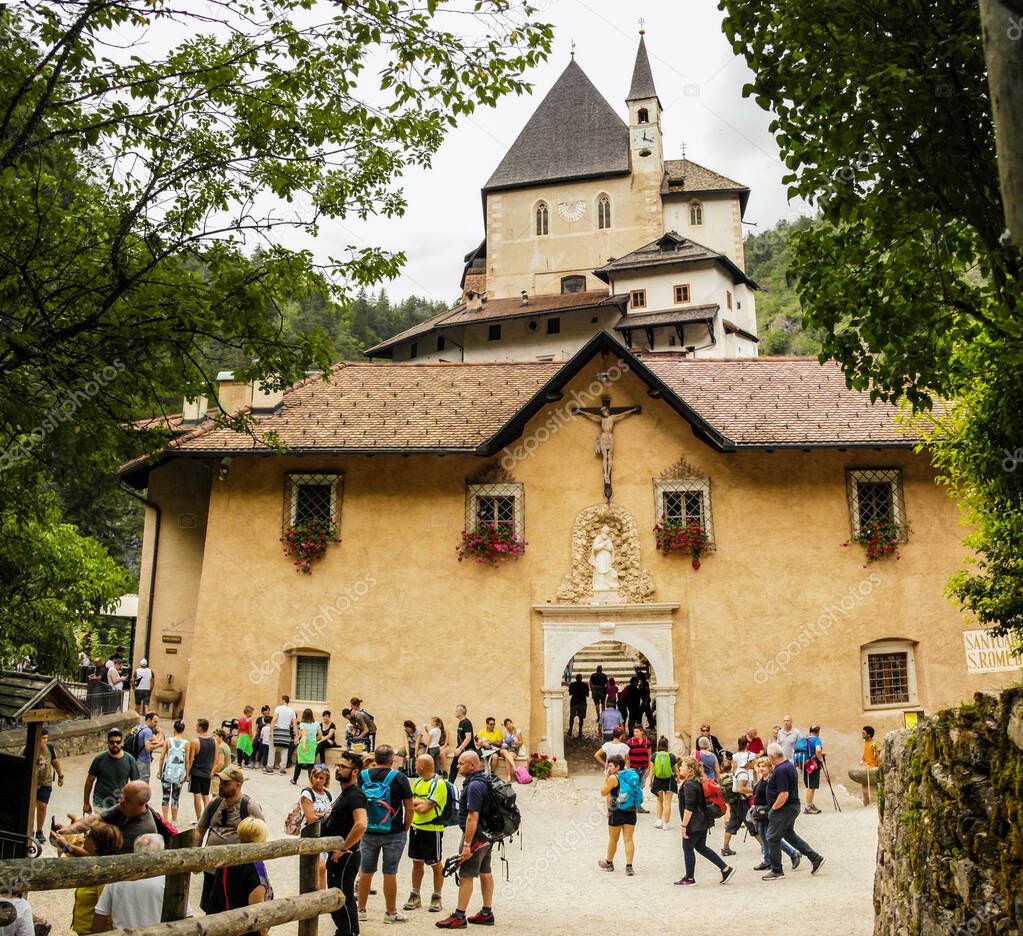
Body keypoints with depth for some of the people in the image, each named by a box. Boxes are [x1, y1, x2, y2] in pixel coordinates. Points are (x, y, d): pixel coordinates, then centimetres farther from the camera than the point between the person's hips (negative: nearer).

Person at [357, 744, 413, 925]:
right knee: (390, 873, 4)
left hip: (368, 833, 3)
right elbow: (409, 808, -7)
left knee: (366, 871, 13)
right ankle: (391, 913, 13)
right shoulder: (399, 778, -9)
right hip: (394, 833, -3)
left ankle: (361, 910, 22)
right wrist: (405, 829, 5)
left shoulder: (362, 776, -2)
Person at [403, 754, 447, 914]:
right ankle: (415, 897, 24)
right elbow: (409, 802, 5)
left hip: (432, 829, -7)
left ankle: (436, 898, 15)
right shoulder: (417, 782, 11)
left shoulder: (438, 783, -15)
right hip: (415, 827, 7)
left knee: (436, 865, 4)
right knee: (417, 863, 14)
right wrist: (421, 803, -12)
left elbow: (425, 808, -20)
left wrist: (415, 803, -5)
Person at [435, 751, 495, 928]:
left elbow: (473, 817, -25)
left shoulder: (474, 785, -21)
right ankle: (487, 913, 22)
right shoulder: (484, 780, 12)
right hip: (487, 834, 10)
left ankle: (459, 916, 0)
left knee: (466, 875, -5)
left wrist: (467, 844, -24)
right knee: (485, 872, 14)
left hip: (476, 835, -10)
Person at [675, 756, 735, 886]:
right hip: (703, 821, 10)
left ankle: (689, 878, 15)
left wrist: (684, 825, -19)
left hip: (694, 824, -10)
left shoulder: (689, 785, -19)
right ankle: (725, 869, 15)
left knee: (687, 848, 4)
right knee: (701, 847, 17)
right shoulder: (698, 782, 12)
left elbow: (689, 808, -23)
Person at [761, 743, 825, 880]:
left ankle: (777, 871, 10)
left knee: (773, 838, 1)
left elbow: (784, 795, -29)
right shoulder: (789, 765, 9)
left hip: (784, 808, -10)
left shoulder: (780, 771, -24)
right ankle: (815, 858, 22)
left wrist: (773, 809, -15)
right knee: (789, 834, 23)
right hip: (793, 806, 10)